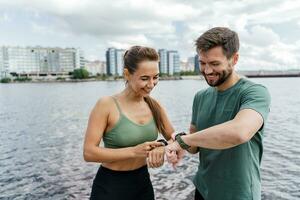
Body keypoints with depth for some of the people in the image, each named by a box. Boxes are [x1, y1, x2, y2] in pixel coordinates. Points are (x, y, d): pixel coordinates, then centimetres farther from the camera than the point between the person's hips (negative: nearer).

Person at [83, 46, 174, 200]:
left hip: (143, 182, 5)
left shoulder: (154, 106, -4)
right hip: (110, 186, -4)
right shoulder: (106, 105, -18)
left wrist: (162, 147, -19)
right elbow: (89, 152, -19)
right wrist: (133, 151, -25)